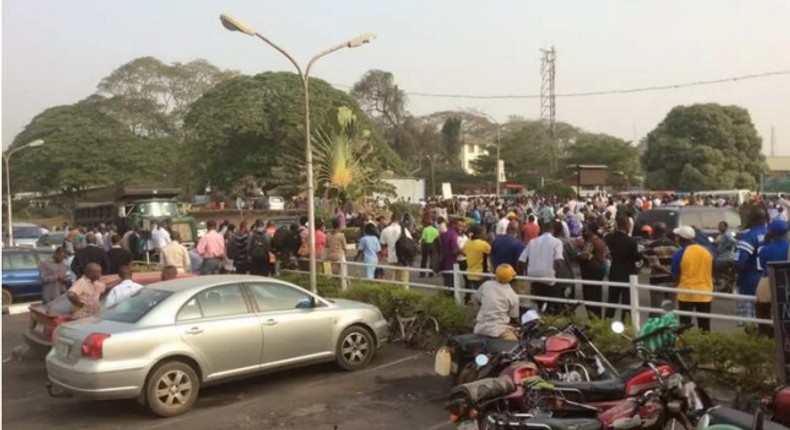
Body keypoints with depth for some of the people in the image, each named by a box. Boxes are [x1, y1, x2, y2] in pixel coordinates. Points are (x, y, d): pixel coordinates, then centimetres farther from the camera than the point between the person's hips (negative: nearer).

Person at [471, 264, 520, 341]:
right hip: (498, 331, -4)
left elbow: (475, 298, 18)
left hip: (480, 329, 5)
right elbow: (514, 318, 6)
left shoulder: (486, 285, 3)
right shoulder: (513, 296, -3)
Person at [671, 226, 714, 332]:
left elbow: (676, 275, -5)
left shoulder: (680, 253, -10)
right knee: (705, 327, 10)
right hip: (705, 293, 4)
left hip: (686, 293, -4)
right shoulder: (707, 251, 3)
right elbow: (712, 273, 11)